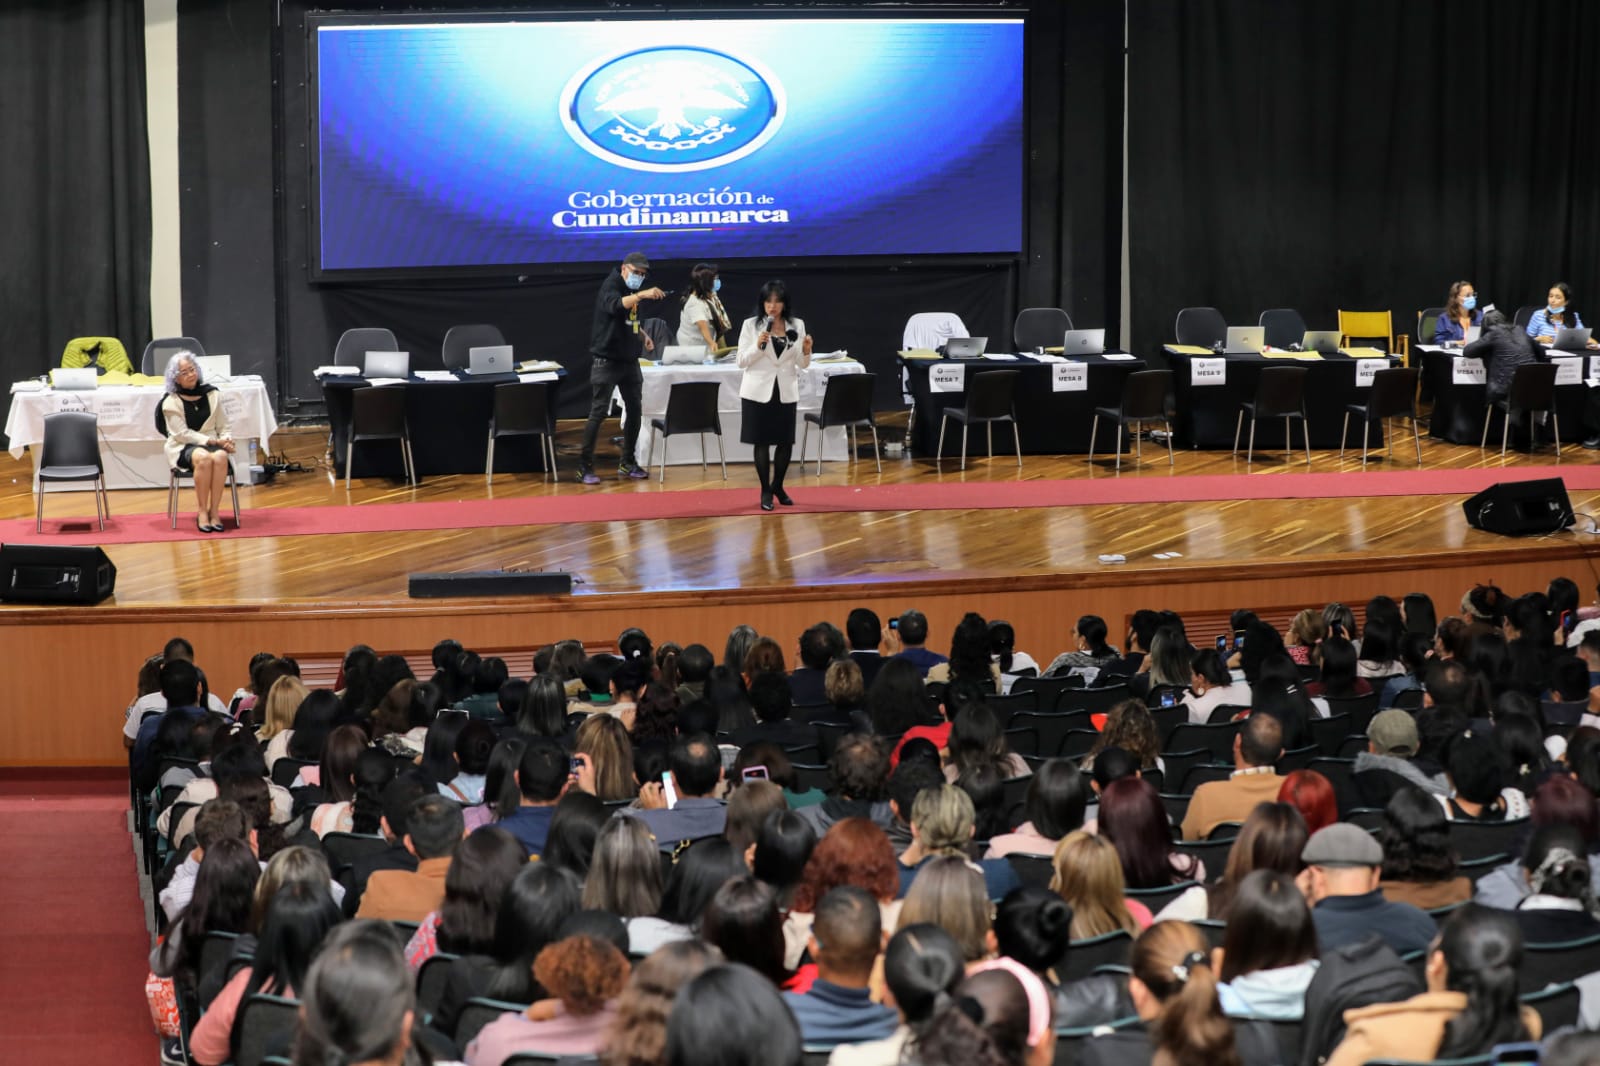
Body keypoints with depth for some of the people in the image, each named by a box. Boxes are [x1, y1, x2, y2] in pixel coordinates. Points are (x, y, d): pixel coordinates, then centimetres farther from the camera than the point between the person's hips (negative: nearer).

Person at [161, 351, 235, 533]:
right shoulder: (171, 402, 0)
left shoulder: (212, 394, 10)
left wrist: (226, 439, -10)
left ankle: (214, 511, -29)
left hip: (212, 443, 3)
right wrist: (210, 441, -17)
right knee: (203, 457, -38)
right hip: (183, 447, -3)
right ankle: (201, 511, -28)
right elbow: (182, 433, -8)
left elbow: (223, 426, 13)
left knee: (219, 457, -35)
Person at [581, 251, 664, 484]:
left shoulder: (633, 290, 12)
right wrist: (642, 295, -51)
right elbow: (615, 305, -38)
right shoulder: (611, 286, -13)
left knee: (634, 410, 9)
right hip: (607, 360, -8)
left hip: (629, 359, 8)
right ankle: (584, 467, -1)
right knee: (598, 412, -6)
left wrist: (641, 334, 15)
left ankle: (628, 463, 21)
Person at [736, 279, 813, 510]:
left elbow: (802, 365, 6)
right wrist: (758, 346, -20)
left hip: (786, 392, 2)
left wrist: (806, 351, -15)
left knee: (786, 441, 6)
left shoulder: (797, 325, 4)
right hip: (758, 391, -2)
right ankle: (766, 491, 12)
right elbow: (742, 361, -4)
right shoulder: (751, 325, -3)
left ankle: (778, 486, 27)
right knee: (762, 441, 0)